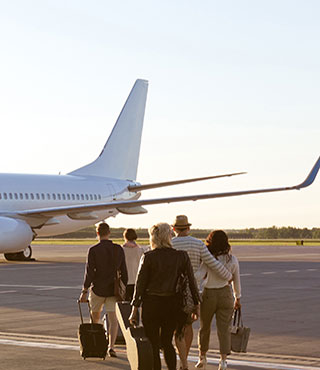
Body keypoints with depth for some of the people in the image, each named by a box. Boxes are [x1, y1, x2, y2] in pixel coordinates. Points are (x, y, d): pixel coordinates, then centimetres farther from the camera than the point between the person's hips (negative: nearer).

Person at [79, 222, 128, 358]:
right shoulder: (119, 249, 0)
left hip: (98, 289, -2)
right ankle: (111, 347, -14)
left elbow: (89, 272, -13)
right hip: (113, 290, 2)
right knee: (113, 318, 0)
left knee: (95, 316, 19)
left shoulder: (93, 250, -11)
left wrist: (84, 292, -7)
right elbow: (124, 272, 4)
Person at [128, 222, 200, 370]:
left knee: (153, 345, 6)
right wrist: (196, 304, 9)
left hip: (151, 304, -3)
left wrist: (135, 308, 0)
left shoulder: (148, 257, -8)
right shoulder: (181, 256, -3)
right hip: (173, 304, 3)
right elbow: (191, 281, 0)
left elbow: (140, 284, -5)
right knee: (167, 342, 19)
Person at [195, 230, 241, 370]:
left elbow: (198, 276, -23)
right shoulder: (232, 260, 0)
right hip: (225, 295, 1)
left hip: (208, 295, -1)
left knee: (204, 327, 17)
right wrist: (237, 298, 21)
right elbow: (236, 281, 9)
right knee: (224, 329, 1)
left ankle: (202, 357, 32)